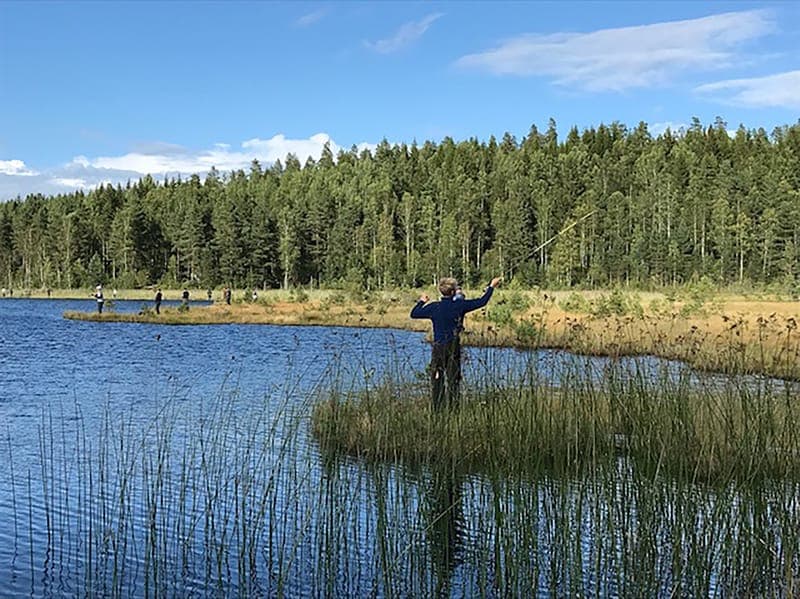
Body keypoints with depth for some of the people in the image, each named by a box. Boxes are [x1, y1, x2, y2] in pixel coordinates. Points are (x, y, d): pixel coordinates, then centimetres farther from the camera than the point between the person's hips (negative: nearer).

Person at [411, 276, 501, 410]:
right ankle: (452, 407, 1)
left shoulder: (433, 307, -1)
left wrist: (421, 301, 29)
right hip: (453, 348, -2)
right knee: (453, 379, 4)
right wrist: (491, 287, 15)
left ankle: (435, 408, 5)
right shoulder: (460, 305, -6)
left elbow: (414, 314, 11)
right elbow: (482, 302, 1)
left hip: (438, 347, 2)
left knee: (436, 379, 6)